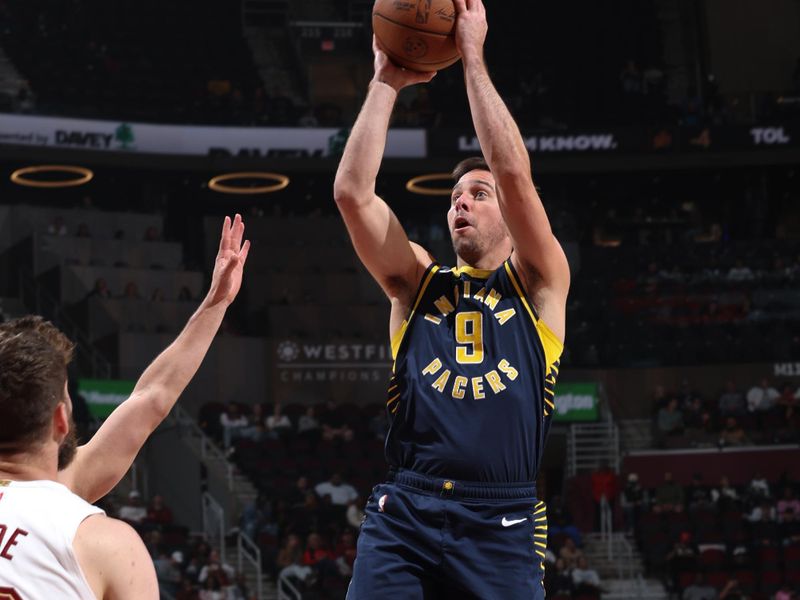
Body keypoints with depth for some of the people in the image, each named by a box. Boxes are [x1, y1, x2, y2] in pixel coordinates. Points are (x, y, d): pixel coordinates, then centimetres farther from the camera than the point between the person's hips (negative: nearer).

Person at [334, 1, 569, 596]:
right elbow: (352, 191, 5)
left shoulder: (539, 284, 12)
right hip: (403, 513, 1)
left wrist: (473, 57, 0)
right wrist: (386, 82, 5)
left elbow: (513, 173, -3)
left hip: (501, 522, -1)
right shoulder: (417, 283, 18)